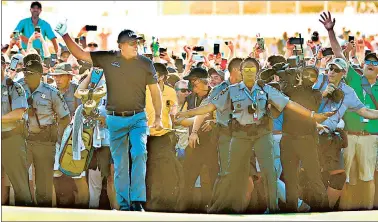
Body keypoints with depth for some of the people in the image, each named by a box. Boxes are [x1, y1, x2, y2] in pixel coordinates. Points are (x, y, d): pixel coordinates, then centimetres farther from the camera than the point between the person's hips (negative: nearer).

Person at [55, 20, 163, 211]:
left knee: (139, 154, -20)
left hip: (138, 118, -1)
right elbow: (80, 54, 5)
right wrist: (65, 36, -4)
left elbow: (155, 91, 5)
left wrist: (158, 117, 0)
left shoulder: (145, 64, 0)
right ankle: (123, 204, 11)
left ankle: (137, 201, -18)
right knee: (119, 163, 5)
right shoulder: (108, 59, 1)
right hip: (115, 119, 1)